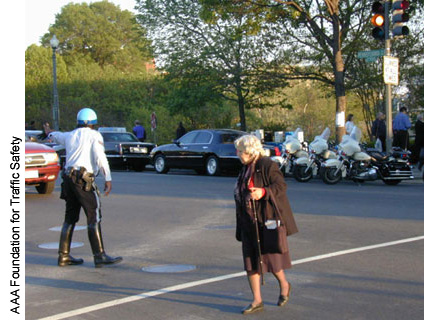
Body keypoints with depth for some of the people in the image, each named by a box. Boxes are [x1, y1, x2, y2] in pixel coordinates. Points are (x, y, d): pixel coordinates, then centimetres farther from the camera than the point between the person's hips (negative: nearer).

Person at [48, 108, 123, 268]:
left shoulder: (70, 136, 19)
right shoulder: (94, 135, 1)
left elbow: (57, 136, 42)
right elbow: (100, 157, -13)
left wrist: (50, 134, 65)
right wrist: (108, 179, -14)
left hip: (68, 177, 7)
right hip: (83, 180, -7)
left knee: (70, 218, 14)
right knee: (94, 217, -8)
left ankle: (64, 256, 15)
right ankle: (100, 256, -12)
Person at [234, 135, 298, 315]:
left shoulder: (267, 165, -11)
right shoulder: (246, 168, 15)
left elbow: (281, 185, -18)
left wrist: (263, 192, -34)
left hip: (267, 220, -8)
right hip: (249, 222, 8)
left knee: (269, 257, 0)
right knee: (250, 260, 4)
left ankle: (284, 285, 29)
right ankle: (257, 301, 9)